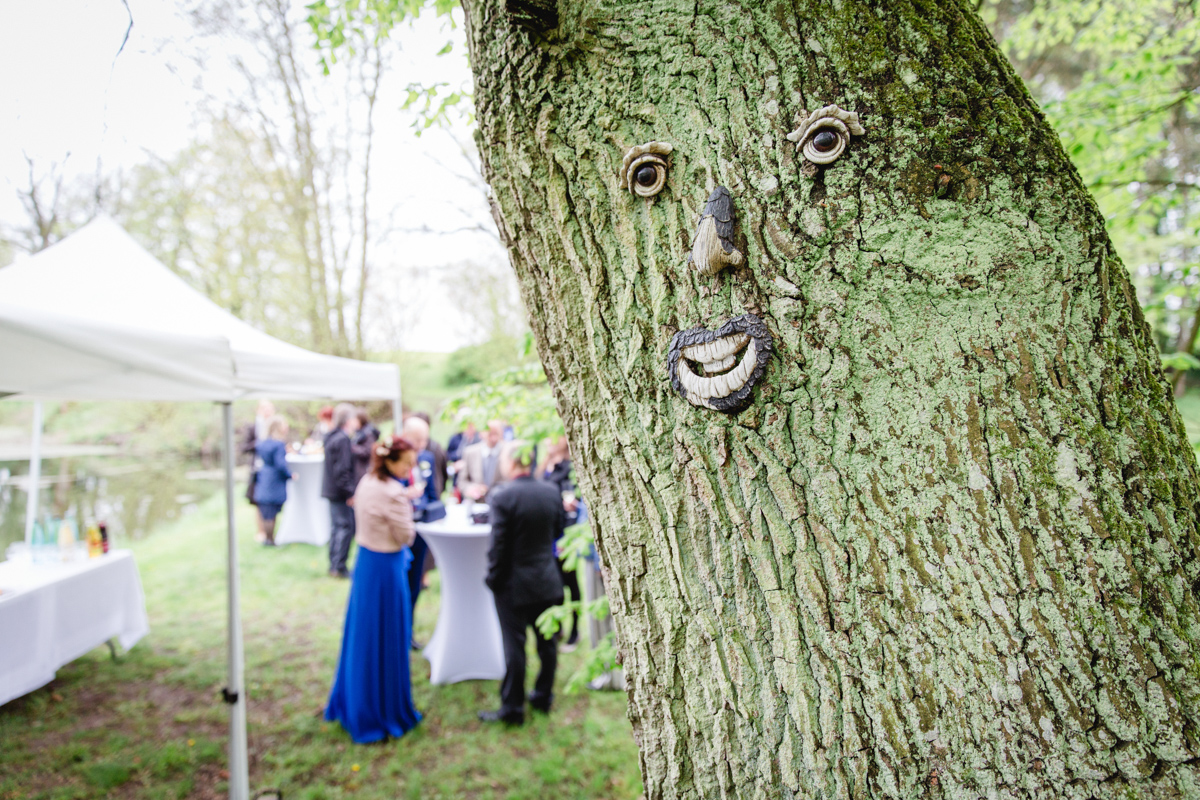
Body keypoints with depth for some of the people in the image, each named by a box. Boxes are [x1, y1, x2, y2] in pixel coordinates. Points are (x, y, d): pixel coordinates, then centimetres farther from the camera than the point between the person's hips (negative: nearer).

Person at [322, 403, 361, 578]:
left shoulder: (331, 437, 12)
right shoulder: (342, 439, -18)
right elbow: (342, 469, -22)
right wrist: (349, 493, -19)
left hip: (331, 490, 10)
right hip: (340, 491, -10)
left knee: (337, 527, 15)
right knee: (345, 527, -5)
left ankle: (334, 565, 21)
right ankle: (339, 567, -1)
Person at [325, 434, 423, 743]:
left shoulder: (367, 483, 4)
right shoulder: (393, 493, -23)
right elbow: (405, 536, -16)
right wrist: (407, 505, -6)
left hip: (365, 562, 9)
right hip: (387, 567, -9)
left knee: (362, 636, 21)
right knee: (386, 641, 5)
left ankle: (350, 704, 36)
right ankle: (385, 711, 19)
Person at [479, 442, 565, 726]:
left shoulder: (503, 496, -19)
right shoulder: (552, 493, -2)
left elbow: (498, 544, -17)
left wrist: (493, 578, -6)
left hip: (514, 585, -5)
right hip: (548, 582, 5)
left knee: (514, 646, 4)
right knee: (546, 642, 16)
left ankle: (512, 708, 14)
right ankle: (543, 697, 31)